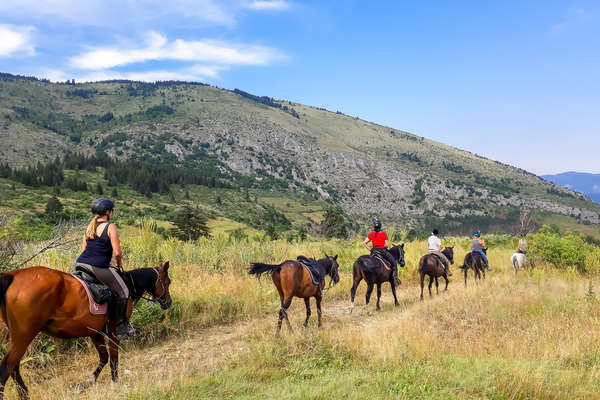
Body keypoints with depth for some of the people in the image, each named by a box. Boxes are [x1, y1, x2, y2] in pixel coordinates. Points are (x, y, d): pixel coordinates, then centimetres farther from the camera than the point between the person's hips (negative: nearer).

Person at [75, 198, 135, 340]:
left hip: (80, 264, 7)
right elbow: (117, 252, -11)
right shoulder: (110, 227, -6)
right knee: (123, 292, 4)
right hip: (98, 268, -7)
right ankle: (121, 328, 4)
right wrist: (119, 264, 11)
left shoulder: (89, 227, 16)